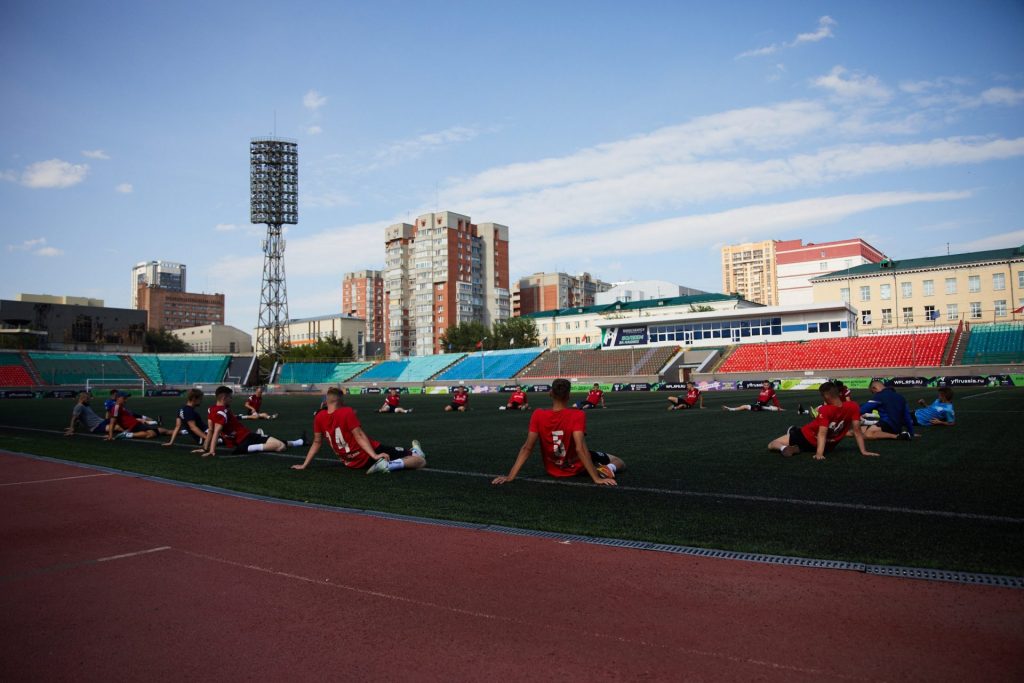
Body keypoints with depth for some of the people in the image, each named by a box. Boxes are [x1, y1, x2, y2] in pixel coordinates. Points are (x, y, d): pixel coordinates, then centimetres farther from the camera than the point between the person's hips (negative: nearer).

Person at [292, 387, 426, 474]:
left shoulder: (319, 417, -1)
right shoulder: (347, 412, -14)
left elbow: (316, 442, 5)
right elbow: (359, 436, -20)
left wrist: (304, 465, 15)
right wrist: (375, 456, -23)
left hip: (351, 463, 7)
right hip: (368, 457, -7)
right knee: (420, 460, -12)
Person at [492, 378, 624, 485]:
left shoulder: (538, 415, -18)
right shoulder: (578, 415, -25)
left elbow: (527, 448, -19)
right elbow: (580, 448, -33)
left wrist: (510, 477, -15)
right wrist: (597, 479, -31)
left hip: (553, 471, 5)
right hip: (577, 468, -5)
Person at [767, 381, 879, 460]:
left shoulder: (825, 410, -24)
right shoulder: (853, 407, -14)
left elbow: (822, 433, -30)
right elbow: (857, 431, -10)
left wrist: (819, 454, -33)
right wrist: (863, 451, -4)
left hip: (806, 437, -5)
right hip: (828, 447, 5)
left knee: (771, 445, 1)